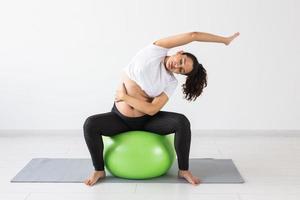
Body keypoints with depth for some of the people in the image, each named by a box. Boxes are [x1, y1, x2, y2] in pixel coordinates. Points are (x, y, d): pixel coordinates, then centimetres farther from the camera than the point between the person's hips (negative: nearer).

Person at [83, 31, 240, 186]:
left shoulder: (171, 82, -9)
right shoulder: (155, 51, -10)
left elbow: (152, 110, -20)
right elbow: (192, 36, -13)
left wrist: (125, 97, -18)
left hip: (146, 120, 0)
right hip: (120, 118, 0)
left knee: (182, 122, -25)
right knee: (90, 124, -27)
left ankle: (183, 170, -6)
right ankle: (99, 170, -5)